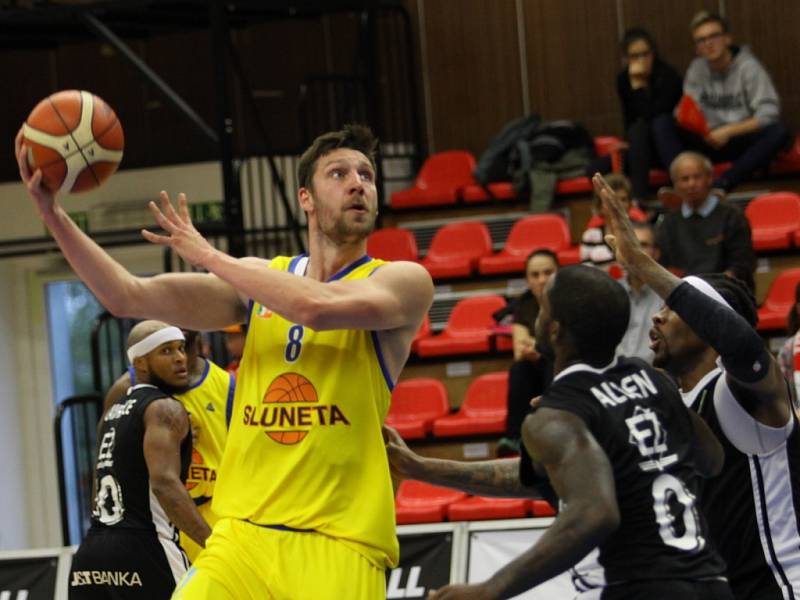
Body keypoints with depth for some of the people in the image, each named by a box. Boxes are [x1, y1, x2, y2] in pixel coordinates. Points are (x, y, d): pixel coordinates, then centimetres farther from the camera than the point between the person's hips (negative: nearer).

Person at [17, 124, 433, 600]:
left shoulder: (403, 281, -1)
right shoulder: (259, 279, 14)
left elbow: (316, 307, -20)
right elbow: (129, 297, 9)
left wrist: (210, 256, -6)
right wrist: (52, 212, -2)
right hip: (242, 535, 4)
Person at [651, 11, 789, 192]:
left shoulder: (748, 67, -5)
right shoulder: (696, 69, 6)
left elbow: (769, 114, -13)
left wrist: (728, 132, -19)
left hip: (743, 140, -3)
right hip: (711, 141, 3)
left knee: (779, 131, -34)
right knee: (661, 123, -16)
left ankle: (721, 184, -44)